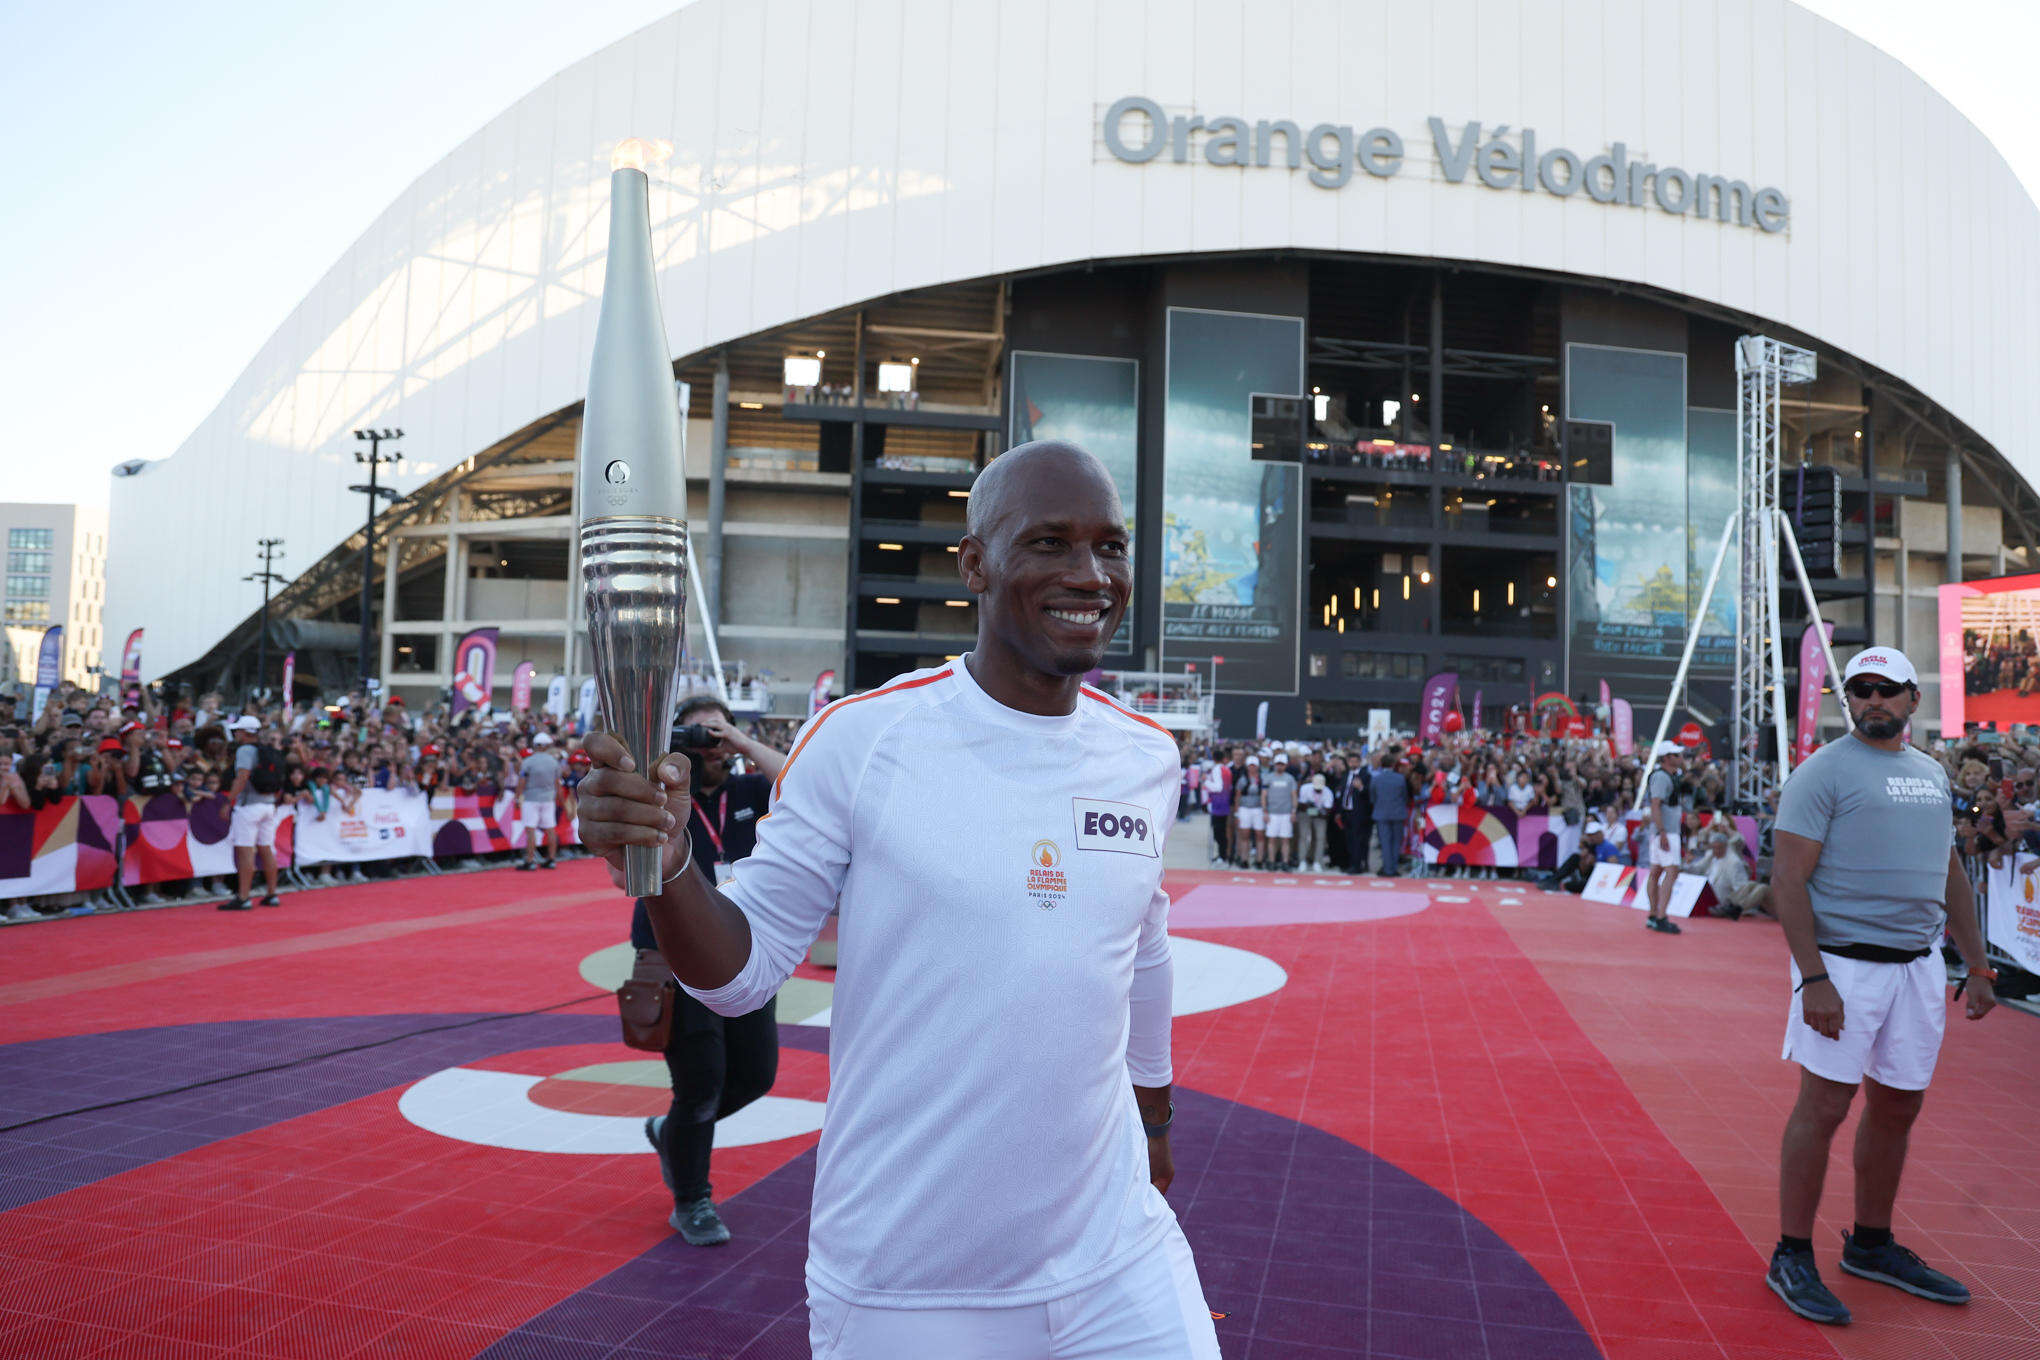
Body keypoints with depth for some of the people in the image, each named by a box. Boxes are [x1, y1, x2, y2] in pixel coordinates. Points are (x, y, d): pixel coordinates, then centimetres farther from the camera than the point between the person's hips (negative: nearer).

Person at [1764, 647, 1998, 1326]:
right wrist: (1813, 979, -20)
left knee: (1898, 1106, 14)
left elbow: (1951, 875, 22)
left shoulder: (1932, 774, 14)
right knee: (1824, 1105, -4)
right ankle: (1792, 1258, 7)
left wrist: (1978, 966, 17)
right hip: (1845, 962, -7)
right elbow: (1788, 880, -14)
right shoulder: (1824, 772, -8)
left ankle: (1871, 1245, 30)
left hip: (1918, 965, 7)